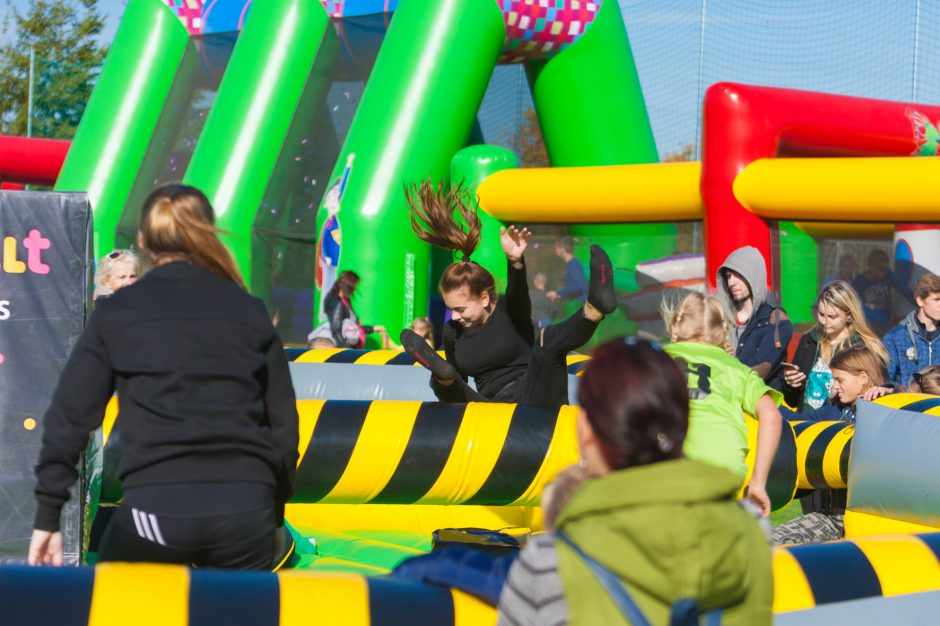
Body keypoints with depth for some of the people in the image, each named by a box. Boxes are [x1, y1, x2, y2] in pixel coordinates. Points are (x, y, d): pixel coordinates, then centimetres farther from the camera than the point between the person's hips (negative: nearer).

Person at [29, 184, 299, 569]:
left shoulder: (115, 313, 10)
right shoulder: (250, 312, 13)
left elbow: (69, 416, 6)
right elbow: (282, 423, 14)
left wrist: (48, 515, 10)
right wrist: (275, 512, 23)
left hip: (156, 507, -1)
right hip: (246, 506, 1)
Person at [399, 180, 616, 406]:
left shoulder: (509, 310, -1)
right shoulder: (451, 332, 12)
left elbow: (518, 294, -27)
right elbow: (459, 383, 26)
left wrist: (515, 262, -45)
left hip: (535, 402, -3)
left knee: (547, 340, -30)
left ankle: (594, 307, -58)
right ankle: (440, 372, -61)